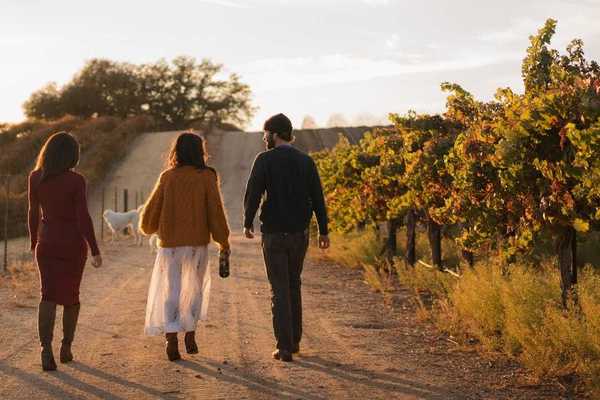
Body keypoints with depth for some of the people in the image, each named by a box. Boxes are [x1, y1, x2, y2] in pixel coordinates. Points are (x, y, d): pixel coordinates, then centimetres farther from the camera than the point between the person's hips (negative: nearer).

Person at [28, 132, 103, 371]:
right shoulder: (76, 181, -14)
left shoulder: (35, 177, -3)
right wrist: (95, 250, -9)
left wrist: (33, 243, 18)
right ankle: (66, 347, 22)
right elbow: (83, 217, -15)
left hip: (47, 241, 2)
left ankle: (46, 349, -19)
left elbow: (33, 213, 6)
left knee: (48, 296, -1)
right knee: (71, 294, 15)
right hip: (73, 242, -2)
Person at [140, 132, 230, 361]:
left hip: (170, 244, 1)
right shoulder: (206, 177, -5)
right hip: (197, 244, 0)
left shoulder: (167, 178, -1)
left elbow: (151, 211, 4)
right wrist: (223, 242, 1)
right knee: (195, 289, 18)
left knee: (170, 291, 5)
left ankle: (171, 338, -7)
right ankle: (190, 334, 16)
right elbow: (215, 212, -7)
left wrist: (149, 228, 25)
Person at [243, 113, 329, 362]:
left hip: (274, 233, -4)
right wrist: (323, 230, 9)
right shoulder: (306, 161, 4)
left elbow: (253, 194, -12)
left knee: (280, 290, 0)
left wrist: (248, 223, 3)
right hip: (300, 233, 4)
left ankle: (285, 347, -2)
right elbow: (317, 198, 4)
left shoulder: (265, 160, -9)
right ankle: (294, 340, 23)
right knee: (294, 286, 19)